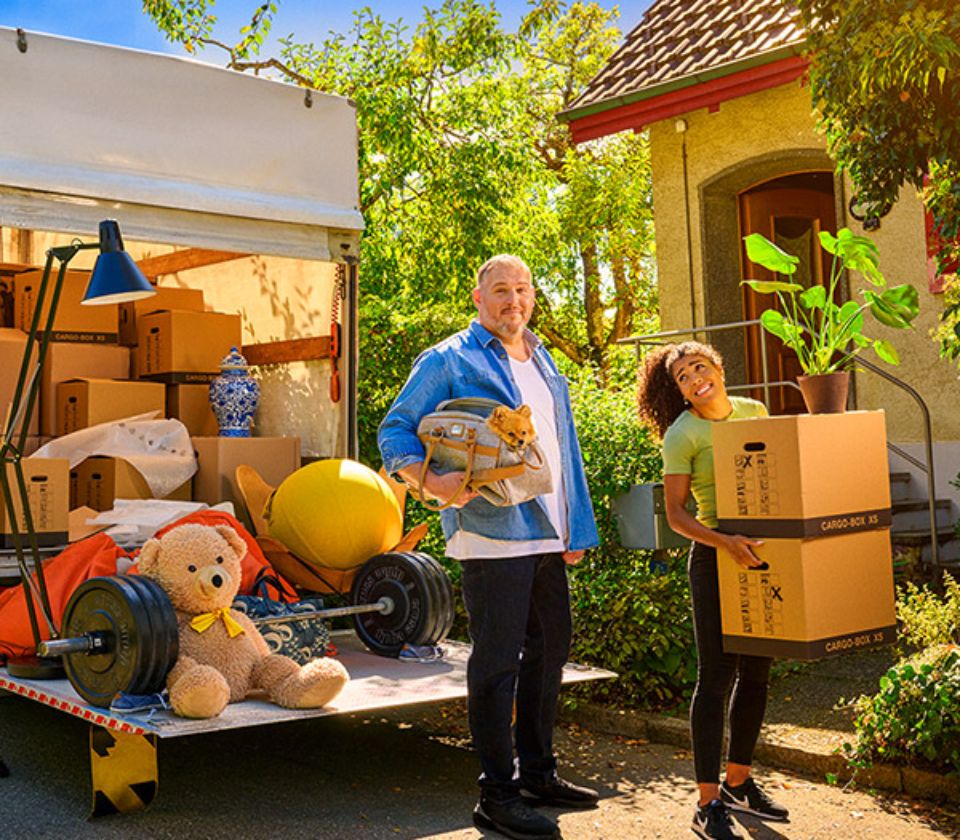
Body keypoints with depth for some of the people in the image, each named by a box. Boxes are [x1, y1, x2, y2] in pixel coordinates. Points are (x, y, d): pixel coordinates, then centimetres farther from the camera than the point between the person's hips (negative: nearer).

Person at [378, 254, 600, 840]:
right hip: (492, 536, -8)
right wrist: (431, 483, -24)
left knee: (549, 652, 15)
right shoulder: (449, 361, -4)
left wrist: (576, 529, 17)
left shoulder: (544, 365, 19)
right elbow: (396, 430, -6)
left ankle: (537, 774, 30)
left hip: (547, 539, 8)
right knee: (497, 663, -3)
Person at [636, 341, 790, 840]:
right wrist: (724, 542, -26)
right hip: (715, 560, -6)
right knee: (716, 676, -5)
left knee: (756, 673, 13)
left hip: (763, 554, 6)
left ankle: (738, 781, 28)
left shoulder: (756, 412, 8)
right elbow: (675, 514, -12)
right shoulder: (681, 434, -9)